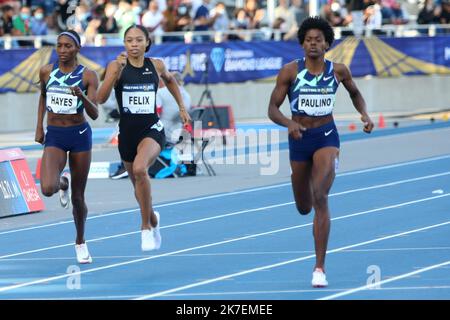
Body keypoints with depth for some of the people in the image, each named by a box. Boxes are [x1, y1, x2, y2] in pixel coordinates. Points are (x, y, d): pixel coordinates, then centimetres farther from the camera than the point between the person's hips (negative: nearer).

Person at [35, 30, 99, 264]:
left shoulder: (88, 76, -7)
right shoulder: (46, 72, 0)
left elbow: (94, 114, -11)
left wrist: (82, 97, -30)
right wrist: (39, 127, 17)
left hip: (80, 135, -1)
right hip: (54, 137, 1)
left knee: (78, 196, 6)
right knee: (48, 189, -21)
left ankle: (80, 242, 29)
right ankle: (63, 183, 17)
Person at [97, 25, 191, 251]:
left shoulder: (156, 65, -1)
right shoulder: (116, 66, -7)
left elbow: (169, 80, 23)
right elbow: (101, 98, -19)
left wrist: (182, 107, 22)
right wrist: (117, 71, -29)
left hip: (152, 129, -2)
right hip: (127, 131, 2)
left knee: (140, 168, -31)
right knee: (139, 185, 18)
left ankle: (146, 227, -19)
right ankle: (153, 219, 50)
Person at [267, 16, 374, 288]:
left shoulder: (338, 71, -2)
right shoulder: (290, 71, -7)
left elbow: (355, 93, 19)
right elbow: (273, 109, -7)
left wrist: (365, 114, 0)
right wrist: (289, 123, -27)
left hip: (327, 137, -2)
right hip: (299, 138, 2)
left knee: (320, 198, -22)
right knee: (304, 208, 14)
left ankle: (320, 268, -19)